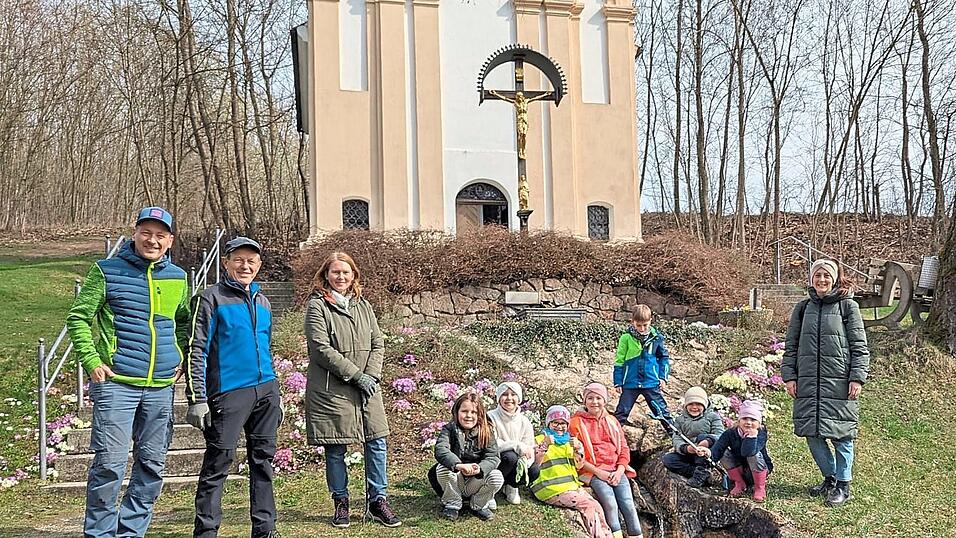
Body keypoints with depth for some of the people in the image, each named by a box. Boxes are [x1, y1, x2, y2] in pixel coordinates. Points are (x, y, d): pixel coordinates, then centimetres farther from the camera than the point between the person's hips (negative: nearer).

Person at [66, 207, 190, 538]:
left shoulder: (178, 278, 10)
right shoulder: (107, 271, -1)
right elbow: (78, 317, 1)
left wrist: (183, 359, 11)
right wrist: (91, 361, -9)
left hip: (160, 386, 5)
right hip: (116, 383, -4)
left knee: (152, 464, 10)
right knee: (109, 463, -6)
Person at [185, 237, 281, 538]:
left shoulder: (263, 302, 17)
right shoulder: (212, 299, -1)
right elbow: (196, 350, -6)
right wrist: (197, 399, -13)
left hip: (265, 391, 6)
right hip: (229, 392, -6)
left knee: (263, 459, 9)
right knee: (218, 462, -5)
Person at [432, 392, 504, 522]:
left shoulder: (487, 432, -6)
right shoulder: (449, 429, -10)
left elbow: (493, 457, -15)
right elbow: (440, 450, -28)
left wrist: (480, 469, -38)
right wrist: (458, 465, -47)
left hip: (477, 481, 1)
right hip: (455, 483, -1)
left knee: (497, 477, -26)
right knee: (442, 468, -30)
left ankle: (478, 505, 4)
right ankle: (452, 504, -3)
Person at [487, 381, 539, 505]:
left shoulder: (524, 422, 2)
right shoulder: (491, 417, -12)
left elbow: (529, 450, -3)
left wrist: (524, 460, -26)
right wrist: (517, 446, -27)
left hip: (516, 464, 4)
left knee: (534, 471, -23)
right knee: (510, 457, -34)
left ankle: (510, 485, 7)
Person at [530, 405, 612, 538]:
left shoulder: (569, 441, 20)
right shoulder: (540, 440, 2)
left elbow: (579, 465, 12)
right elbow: (534, 464, -11)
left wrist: (578, 449, -6)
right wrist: (545, 445, -22)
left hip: (573, 486, 6)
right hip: (553, 489, -6)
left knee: (597, 506, -14)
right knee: (589, 506, -20)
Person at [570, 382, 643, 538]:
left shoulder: (612, 421, 18)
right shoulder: (576, 422, 5)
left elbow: (624, 448, 14)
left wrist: (619, 471, -4)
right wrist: (598, 472, -10)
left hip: (617, 471, 4)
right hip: (593, 472, -3)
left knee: (628, 505, -16)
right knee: (610, 504, -26)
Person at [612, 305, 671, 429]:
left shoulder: (656, 337, -1)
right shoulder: (626, 338, -6)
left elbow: (664, 357, 12)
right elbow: (619, 361, -1)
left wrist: (663, 377, 4)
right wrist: (618, 382, -1)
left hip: (651, 383, 1)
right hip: (630, 383, -1)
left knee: (661, 409, 9)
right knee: (621, 412, 4)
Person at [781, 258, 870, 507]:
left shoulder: (848, 306, 1)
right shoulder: (803, 308, 10)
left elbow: (860, 346, -1)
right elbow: (791, 346, 12)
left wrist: (857, 377, -9)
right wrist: (789, 375, 4)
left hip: (839, 383, -3)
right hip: (808, 382, 4)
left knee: (841, 435, 2)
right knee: (812, 433, 7)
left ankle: (843, 484, 17)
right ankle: (829, 477, 26)